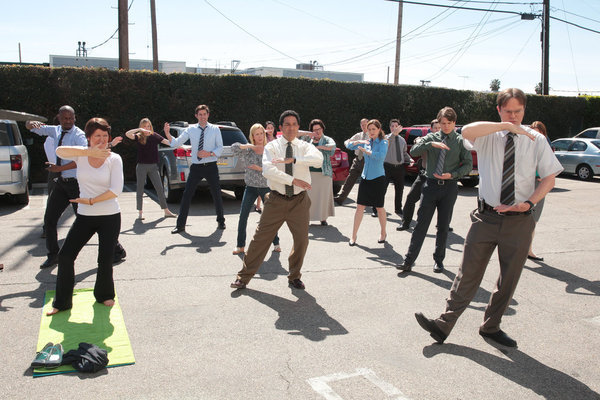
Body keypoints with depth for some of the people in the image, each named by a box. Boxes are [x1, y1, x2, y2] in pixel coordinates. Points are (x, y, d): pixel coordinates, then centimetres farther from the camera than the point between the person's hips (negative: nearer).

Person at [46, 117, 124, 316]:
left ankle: (104, 295, 29)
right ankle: (61, 302, 14)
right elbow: (60, 151, -22)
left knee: (105, 260, 1)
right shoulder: (81, 154, 0)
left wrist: (91, 200, -13)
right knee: (65, 255, -2)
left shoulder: (114, 159, -5)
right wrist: (90, 152, -30)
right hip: (85, 217, 2)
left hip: (110, 217, -2)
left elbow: (116, 190, -14)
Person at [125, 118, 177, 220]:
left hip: (153, 166, 1)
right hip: (141, 166, -1)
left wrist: (167, 132, -15)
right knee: (140, 190, 5)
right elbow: (127, 134, -19)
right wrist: (139, 129, -27)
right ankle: (140, 212, 14)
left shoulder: (155, 136, 3)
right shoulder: (139, 137, 0)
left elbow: (170, 143, -1)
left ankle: (166, 211, 8)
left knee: (160, 188, 1)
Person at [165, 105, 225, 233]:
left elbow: (220, 148, 0)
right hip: (196, 167, 0)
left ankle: (221, 221, 30)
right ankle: (180, 225, 4)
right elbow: (176, 143, -2)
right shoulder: (191, 130, 2)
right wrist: (167, 134, -17)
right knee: (187, 195, -3)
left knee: (216, 194, 10)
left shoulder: (215, 129, 1)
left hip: (211, 166, 0)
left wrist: (209, 154, -16)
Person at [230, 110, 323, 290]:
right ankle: (244, 277, 13)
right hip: (276, 200, -1)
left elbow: (318, 159, -19)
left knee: (301, 241, 5)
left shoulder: (304, 146, 4)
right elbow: (268, 170, -17)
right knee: (261, 238, 1)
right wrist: (293, 180, -22)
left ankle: (294, 277, 28)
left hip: (299, 201, 2)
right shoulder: (272, 147, 1)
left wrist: (292, 159, -28)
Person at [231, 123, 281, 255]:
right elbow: (234, 147, -17)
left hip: (266, 187, -1)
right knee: (243, 216, -5)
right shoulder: (248, 150, 0)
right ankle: (240, 245, 5)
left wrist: (260, 168, -18)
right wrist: (251, 146, -20)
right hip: (251, 187, 1)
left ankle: (276, 243, 22)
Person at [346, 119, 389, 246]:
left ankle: (383, 233, 24)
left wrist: (366, 151, -18)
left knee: (379, 207, 5)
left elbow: (381, 156, -23)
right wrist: (358, 142, -8)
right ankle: (354, 236, 5)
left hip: (378, 178, -4)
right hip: (365, 178, 4)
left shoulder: (383, 142, -5)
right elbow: (349, 145, 10)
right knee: (360, 207, 1)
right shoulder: (366, 142, 10)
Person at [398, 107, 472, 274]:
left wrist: (452, 174, -13)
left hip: (449, 186, 0)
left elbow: (468, 164, 2)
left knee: (443, 226, 9)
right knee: (421, 224, -1)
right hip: (431, 185, 0)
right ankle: (409, 261, 2)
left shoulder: (460, 141, 3)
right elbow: (413, 151, -8)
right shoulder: (431, 137, 5)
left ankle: (439, 260, 24)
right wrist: (431, 144, -22)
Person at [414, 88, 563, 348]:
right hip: (487, 217, -1)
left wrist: (530, 201, -12)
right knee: (468, 274, 1)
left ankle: (491, 327, 29)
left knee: (509, 279, 12)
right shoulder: (488, 137, -1)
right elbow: (467, 131, -23)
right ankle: (443, 326, 7)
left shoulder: (536, 140, 4)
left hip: (519, 221, 2)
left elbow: (549, 178, 4)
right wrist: (507, 126, -27)